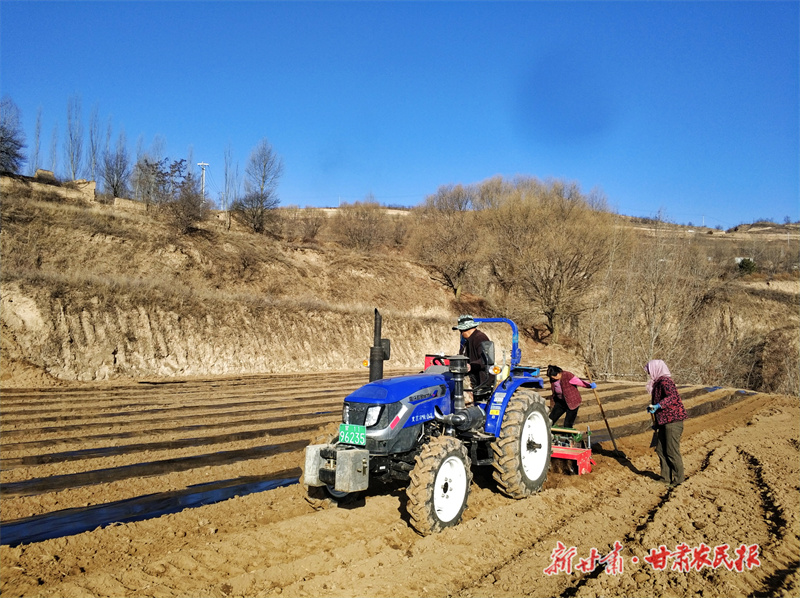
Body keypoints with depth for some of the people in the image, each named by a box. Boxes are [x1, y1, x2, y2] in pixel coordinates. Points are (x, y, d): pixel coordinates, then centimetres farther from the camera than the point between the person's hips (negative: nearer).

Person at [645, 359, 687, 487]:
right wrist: (656, 425, 28)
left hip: (673, 421, -10)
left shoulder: (665, 381, -13)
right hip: (664, 421, 10)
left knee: (672, 451, -4)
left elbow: (673, 397, -31)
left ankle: (679, 479, 7)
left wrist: (657, 406, -41)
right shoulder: (657, 383, 18)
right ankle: (666, 478, 20)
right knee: (660, 450, 11)